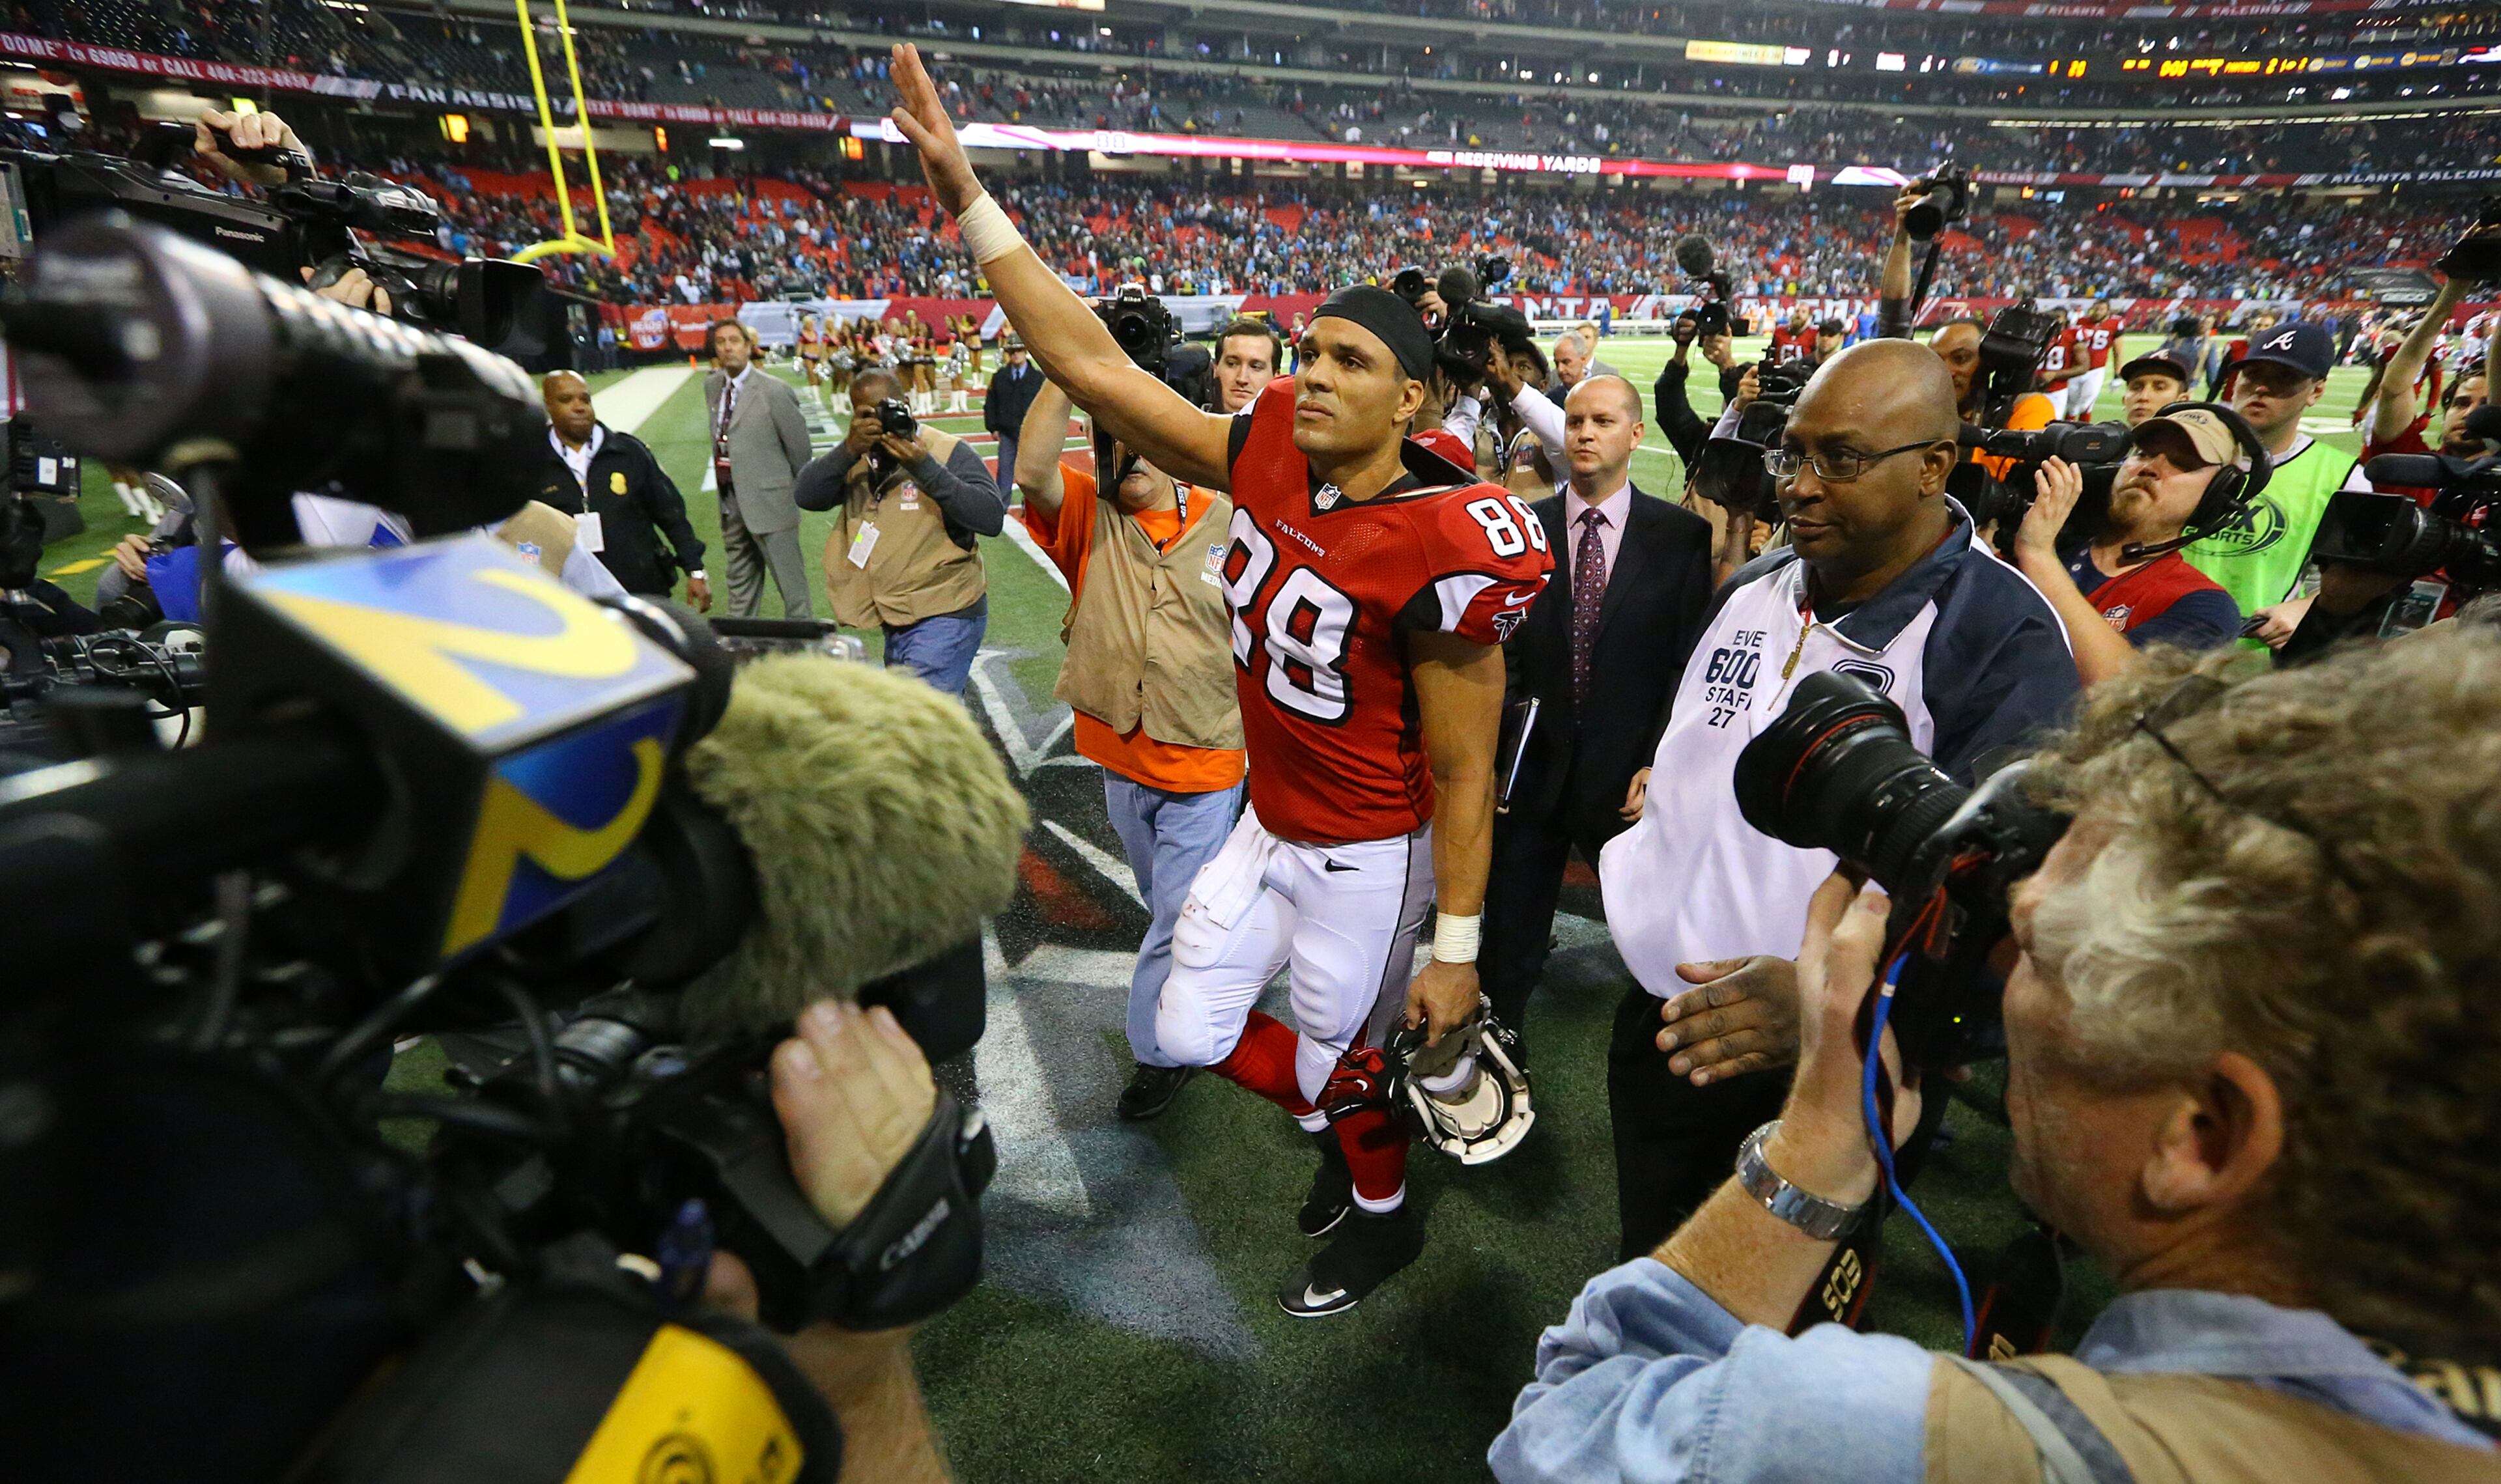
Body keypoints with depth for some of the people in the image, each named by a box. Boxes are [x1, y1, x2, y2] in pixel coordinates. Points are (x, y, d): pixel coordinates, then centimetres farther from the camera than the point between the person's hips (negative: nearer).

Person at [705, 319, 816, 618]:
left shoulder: (774, 390, -11)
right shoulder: (711, 386, 9)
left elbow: (798, 444, -5)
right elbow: (718, 437, 17)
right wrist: (721, 478, 13)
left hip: (769, 500, -7)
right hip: (730, 500, 7)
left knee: (791, 584, -2)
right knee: (740, 582, 18)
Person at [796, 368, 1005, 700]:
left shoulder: (948, 452, -7)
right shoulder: (857, 458, 10)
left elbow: (992, 517, -20)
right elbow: (807, 496, -4)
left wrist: (925, 468, -24)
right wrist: (849, 449, -17)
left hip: (944, 617, -6)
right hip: (896, 622, 7)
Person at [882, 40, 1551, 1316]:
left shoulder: (1439, 554, -26)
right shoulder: (1269, 456, -8)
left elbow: (1463, 774, -19)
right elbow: (1095, 367, -5)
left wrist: (1456, 950, -14)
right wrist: (966, 197, -8)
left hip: (1367, 860, -6)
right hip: (1264, 827, 7)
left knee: (1339, 1069, 16)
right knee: (1192, 1035, 19)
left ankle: (1382, 1222, 52)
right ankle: (1390, 1096, 45)